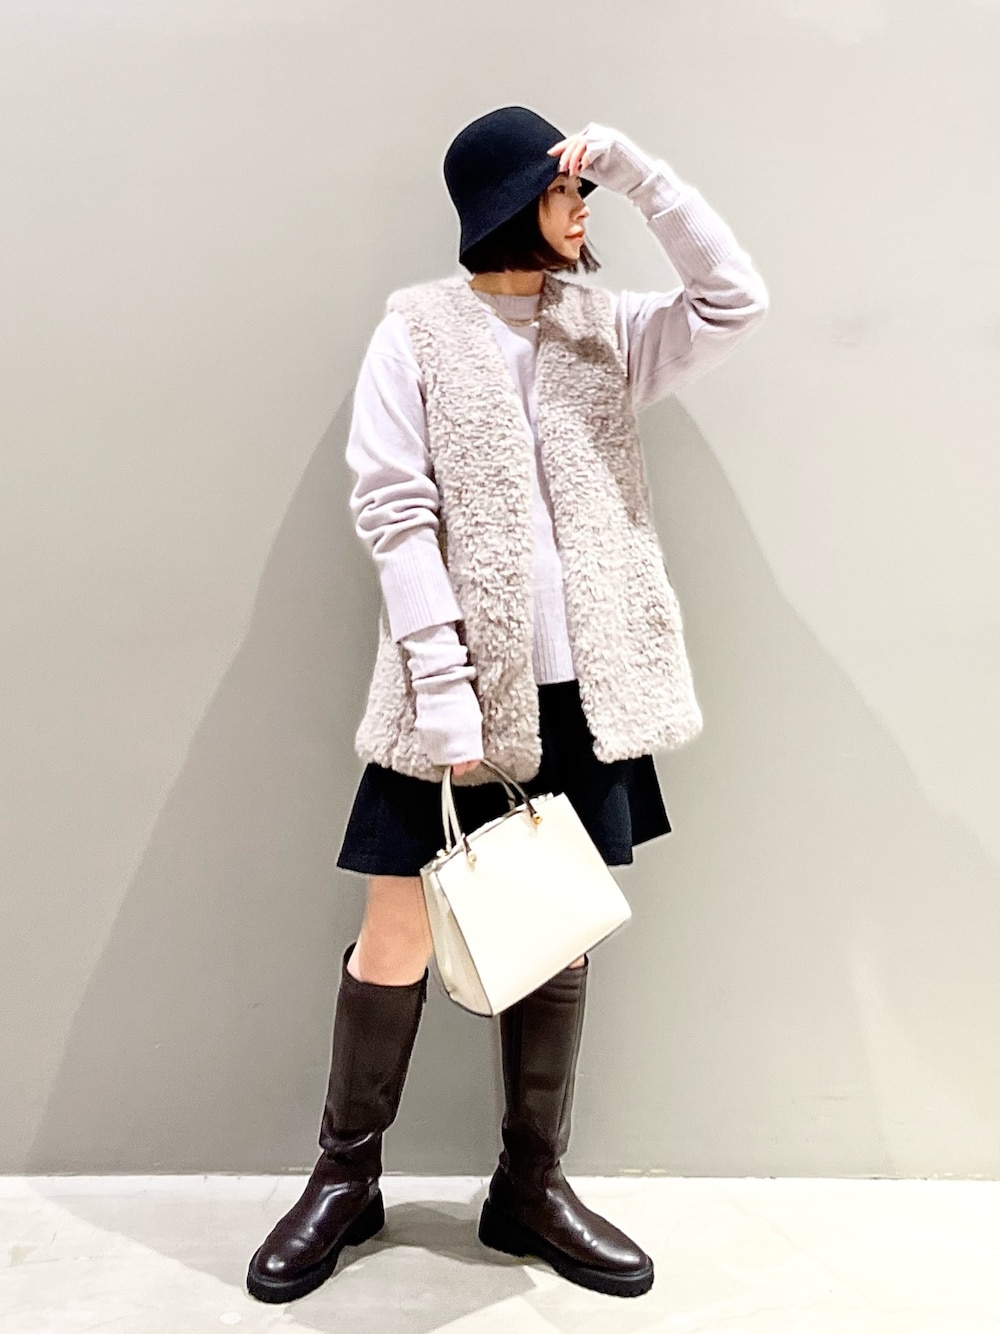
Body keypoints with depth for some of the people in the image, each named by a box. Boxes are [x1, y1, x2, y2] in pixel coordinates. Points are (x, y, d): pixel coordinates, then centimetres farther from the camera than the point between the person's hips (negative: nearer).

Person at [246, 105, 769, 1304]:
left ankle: (531, 1187, 28)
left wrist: (637, 170, -1)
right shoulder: (418, 330, 0)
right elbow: (393, 512, -8)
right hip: (457, 688, -4)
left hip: (579, 692, 4)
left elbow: (734, 302, 3)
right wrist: (441, 685, -16)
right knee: (399, 937, 1)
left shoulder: (603, 330, 13)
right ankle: (346, 1177, 24)